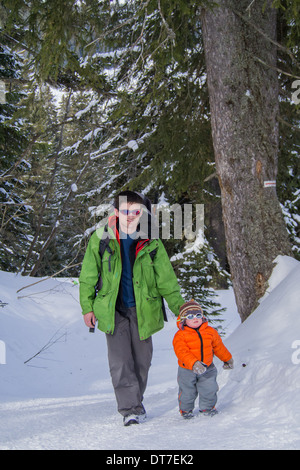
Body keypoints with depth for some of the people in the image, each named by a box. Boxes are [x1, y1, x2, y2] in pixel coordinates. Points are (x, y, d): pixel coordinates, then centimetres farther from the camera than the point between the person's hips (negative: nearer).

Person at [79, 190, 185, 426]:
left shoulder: (151, 243, 0)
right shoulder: (101, 239, -1)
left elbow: (166, 279, 4)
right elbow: (88, 276, 6)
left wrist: (179, 307, -2)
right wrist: (87, 307, 3)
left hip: (142, 309, 1)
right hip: (113, 309, -1)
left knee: (141, 359, 10)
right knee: (120, 361, -10)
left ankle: (137, 402, 29)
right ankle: (130, 409, -6)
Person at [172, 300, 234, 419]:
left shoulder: (210, 331, -1)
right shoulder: (180, 335, -16)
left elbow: (218, 346, 14)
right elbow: (182, 352, -27)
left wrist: (227, 359, 25)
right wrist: (193, 364, -40)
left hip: (207, 368, 3)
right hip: (187, 370, -3)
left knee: (209, 389, 5)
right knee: (187, 392, 9)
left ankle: (207, 407, 31)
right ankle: (186, 410, 34)